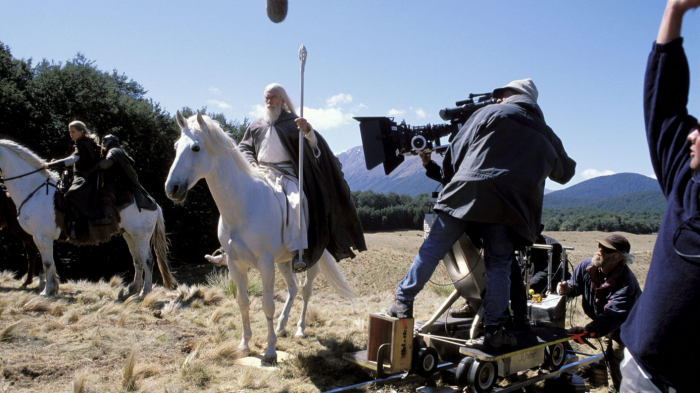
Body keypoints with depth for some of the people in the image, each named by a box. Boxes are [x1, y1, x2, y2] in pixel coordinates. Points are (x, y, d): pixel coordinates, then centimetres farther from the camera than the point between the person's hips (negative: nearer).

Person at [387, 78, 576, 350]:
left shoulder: (489, 113, 15)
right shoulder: (547, 135, 26)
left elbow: (457, 150, 11)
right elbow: (565, 172, 40)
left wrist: (450, 182, 23)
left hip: (470, 192, -2)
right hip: (512, 206, 3)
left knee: (432, 250, 6)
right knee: (498, 267, 10)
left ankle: (403, 302, 12)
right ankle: (494, 330, 10)